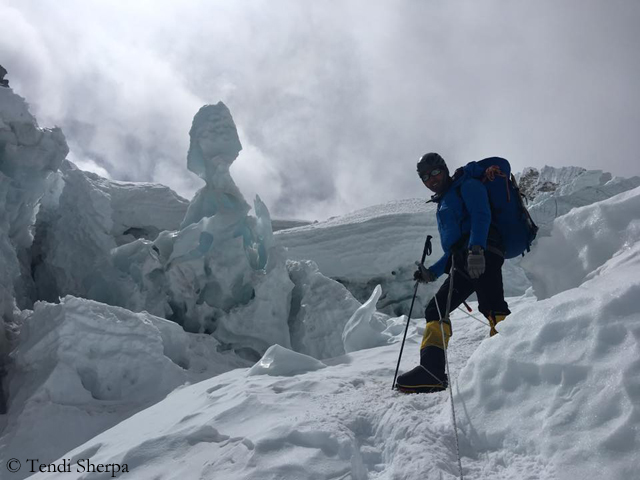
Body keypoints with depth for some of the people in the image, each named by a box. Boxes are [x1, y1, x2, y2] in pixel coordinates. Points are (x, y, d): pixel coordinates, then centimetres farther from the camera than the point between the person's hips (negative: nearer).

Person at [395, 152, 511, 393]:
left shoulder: (467, 185, 9)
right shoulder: (443, 206, 33)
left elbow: (481, 215, -10)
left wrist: (476, 249, -27)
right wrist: (432, 273, 24)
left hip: (483, 254, -9)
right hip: (463, 263, 9)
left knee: (491, 306, -28)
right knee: (435, 310, 1)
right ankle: (432, 370, -6)